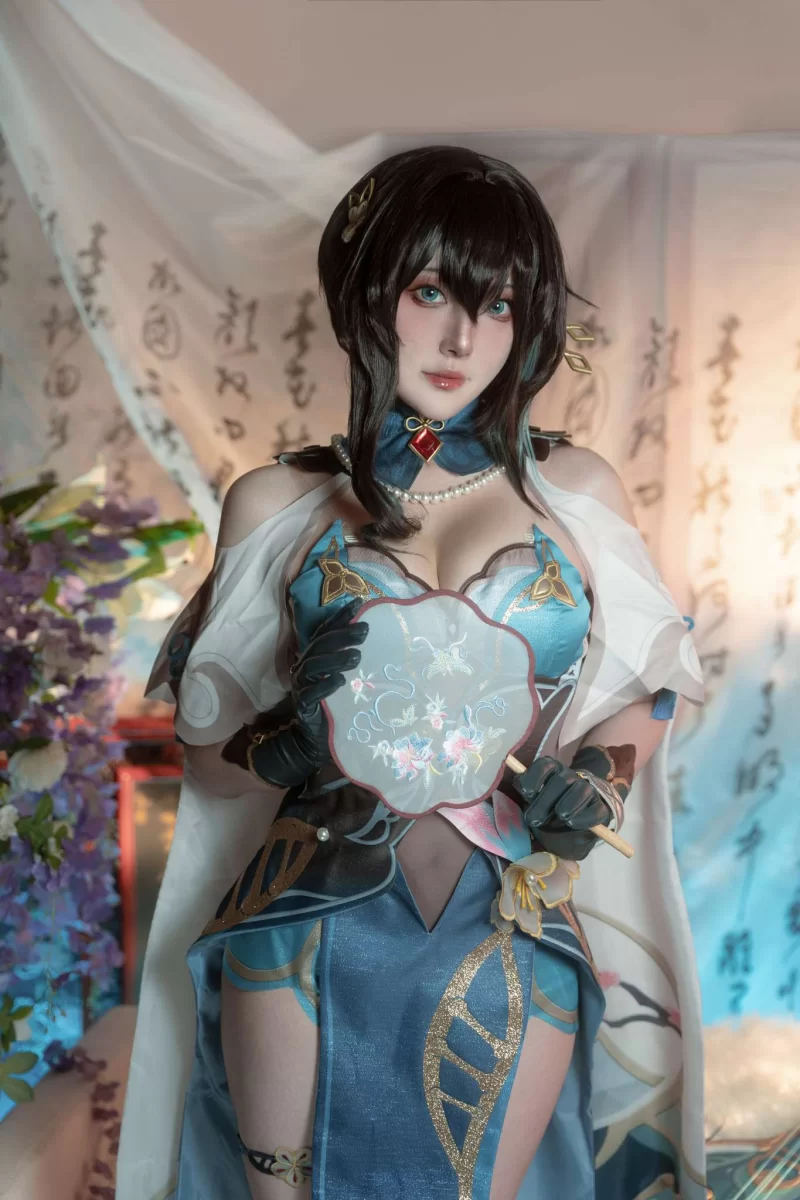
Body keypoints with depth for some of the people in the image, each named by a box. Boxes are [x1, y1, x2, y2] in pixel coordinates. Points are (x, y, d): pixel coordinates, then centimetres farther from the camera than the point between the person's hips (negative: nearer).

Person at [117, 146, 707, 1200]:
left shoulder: (578, 491, 3)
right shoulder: (276, 504, 1)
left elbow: (649, 689, 12)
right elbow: (210, 758, 4)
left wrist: (598, 776, -7)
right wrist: (293, 739, -16)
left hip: (513, 926, 1)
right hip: (309, 916, 0)